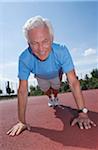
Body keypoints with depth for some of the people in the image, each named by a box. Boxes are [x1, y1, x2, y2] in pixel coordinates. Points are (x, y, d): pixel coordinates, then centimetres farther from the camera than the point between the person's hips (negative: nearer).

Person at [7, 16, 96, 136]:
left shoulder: (61, 51, -44)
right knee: (45, 90, 22)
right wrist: (22, 121, -36)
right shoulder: (24, 59, -42)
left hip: (56, 74, -1)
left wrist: (83, 113, -44)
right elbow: (23, 91, -38)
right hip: (41, 77, 1)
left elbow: (73, 82, -42)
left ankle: (55, 97, 56)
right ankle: (50, 98, 58)